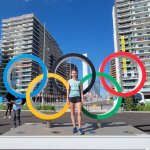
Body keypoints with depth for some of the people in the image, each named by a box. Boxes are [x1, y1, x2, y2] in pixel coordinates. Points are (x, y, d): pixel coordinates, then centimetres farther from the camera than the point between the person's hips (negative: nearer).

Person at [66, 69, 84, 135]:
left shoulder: (79, 81, 8)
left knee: (79, 112, -10)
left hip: (78, 97, 0)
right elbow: (68, 90, 5)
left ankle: (79, 128, -6)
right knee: (72, 112, 4)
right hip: (71, 97, 1)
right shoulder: (69, 81, 8)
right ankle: (74, 127, 14)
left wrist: (82, 99, -3)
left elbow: (81, 90, 6)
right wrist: (67, 99, -3)